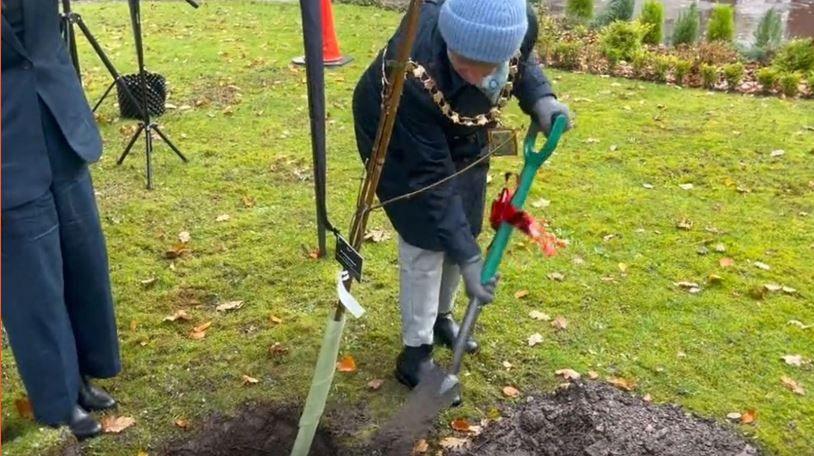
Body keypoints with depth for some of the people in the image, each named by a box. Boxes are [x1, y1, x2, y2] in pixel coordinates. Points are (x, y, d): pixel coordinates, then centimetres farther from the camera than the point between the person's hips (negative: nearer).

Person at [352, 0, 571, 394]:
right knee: (426, 242, -8)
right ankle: (416, 349, 9)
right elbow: (430, 176, -36)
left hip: (461, 134, 6)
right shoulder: (413, 76, -44)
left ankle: (440, 316, 36)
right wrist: (467, 257, -35)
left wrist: (539, 97, -25)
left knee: (462, 229, 12)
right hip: (398, 138, -5)